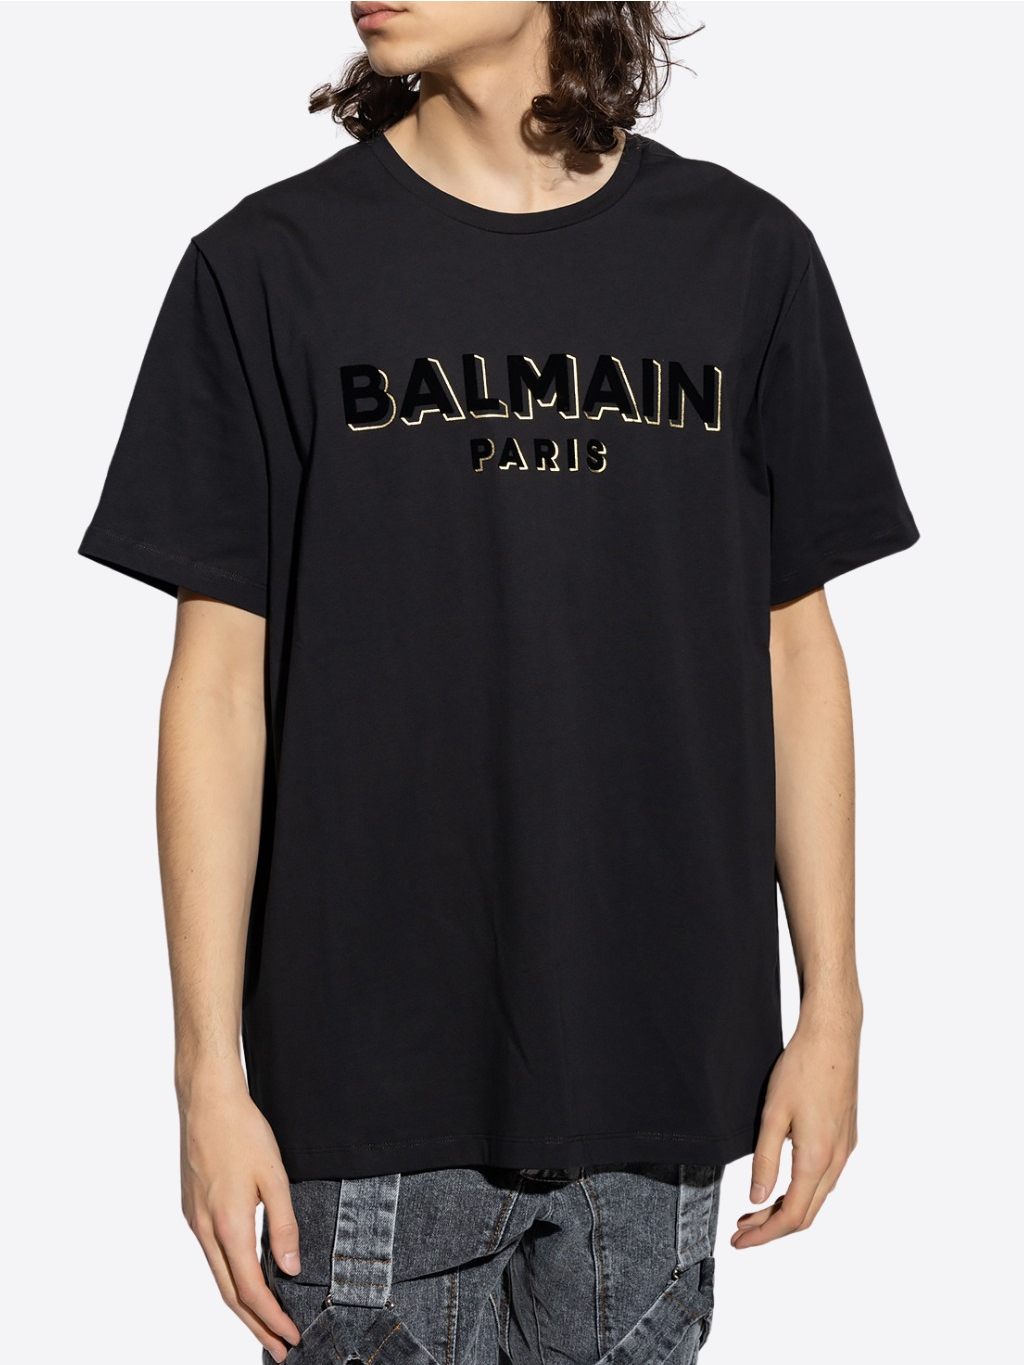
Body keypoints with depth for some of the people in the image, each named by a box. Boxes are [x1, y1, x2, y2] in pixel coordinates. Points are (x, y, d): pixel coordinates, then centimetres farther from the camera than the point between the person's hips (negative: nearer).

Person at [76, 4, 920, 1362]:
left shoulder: (746, 254, 3)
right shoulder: (267, 267, -2)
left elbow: (796, 649, 7)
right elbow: (220, 684, -3)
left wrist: (832, 1008, 5)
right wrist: (208, 1069, -6)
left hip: (657, 1073, 2)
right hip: (371, 1083, -1)